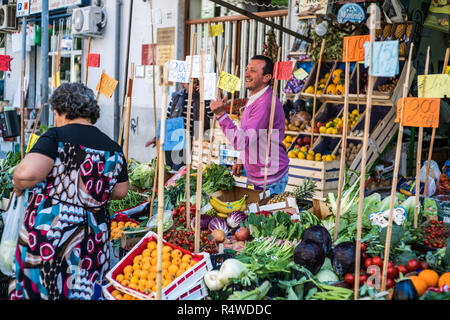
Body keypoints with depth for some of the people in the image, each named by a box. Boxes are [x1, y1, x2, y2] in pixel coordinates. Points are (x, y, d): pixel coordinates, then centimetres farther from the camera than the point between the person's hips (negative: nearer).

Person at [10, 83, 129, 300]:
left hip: (47, 232, -4)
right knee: (83, 291, 16)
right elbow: (120, 191, 14)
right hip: (93, 239, 5)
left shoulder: (56, 137, -11)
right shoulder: (113, 148, 5)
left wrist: (18, 185, -3)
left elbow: (27, 173, -25)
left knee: (37, 289, 11)